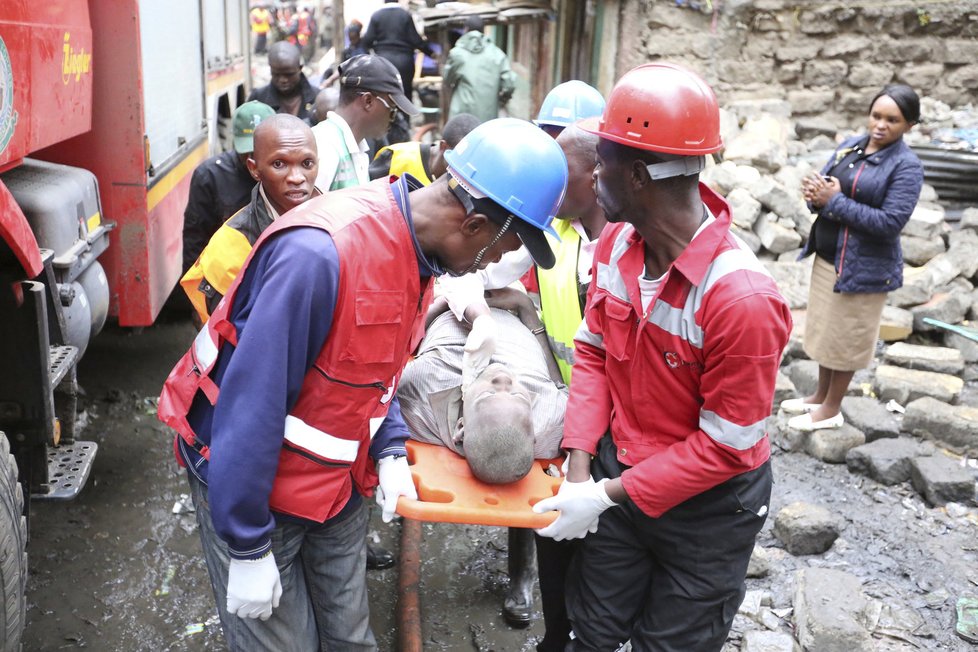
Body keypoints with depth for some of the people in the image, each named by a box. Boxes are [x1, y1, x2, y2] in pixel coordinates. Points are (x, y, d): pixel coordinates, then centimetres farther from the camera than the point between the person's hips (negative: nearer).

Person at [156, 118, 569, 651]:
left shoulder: (415, 248, -3)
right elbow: (250, 404, -29)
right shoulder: (320, 252, -32)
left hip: (337, 485, 7)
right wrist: (248, 548, -22)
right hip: (247, 483, -7)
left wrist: (389, 451, -3)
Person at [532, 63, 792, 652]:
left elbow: (726, 444, -23)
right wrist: (580, 468, -10)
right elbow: (593, 352, 0)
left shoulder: (742, 296, -31)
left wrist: (611, 495, -22)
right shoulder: (616, 243, -10)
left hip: (706, 508, -5)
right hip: (617, 475, 5)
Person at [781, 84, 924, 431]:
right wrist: (815, 190, -19)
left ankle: (831, 409, 24)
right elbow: (825, 182, 7)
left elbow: (890, 222, -24)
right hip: (827, 257, 7)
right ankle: (820, 396, 37)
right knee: (825, 329, 19)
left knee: (845, 337, 7)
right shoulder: (851, 145, 3)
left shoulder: (906, 166, -17)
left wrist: (834, 201, -24)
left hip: (864, 267, -7)